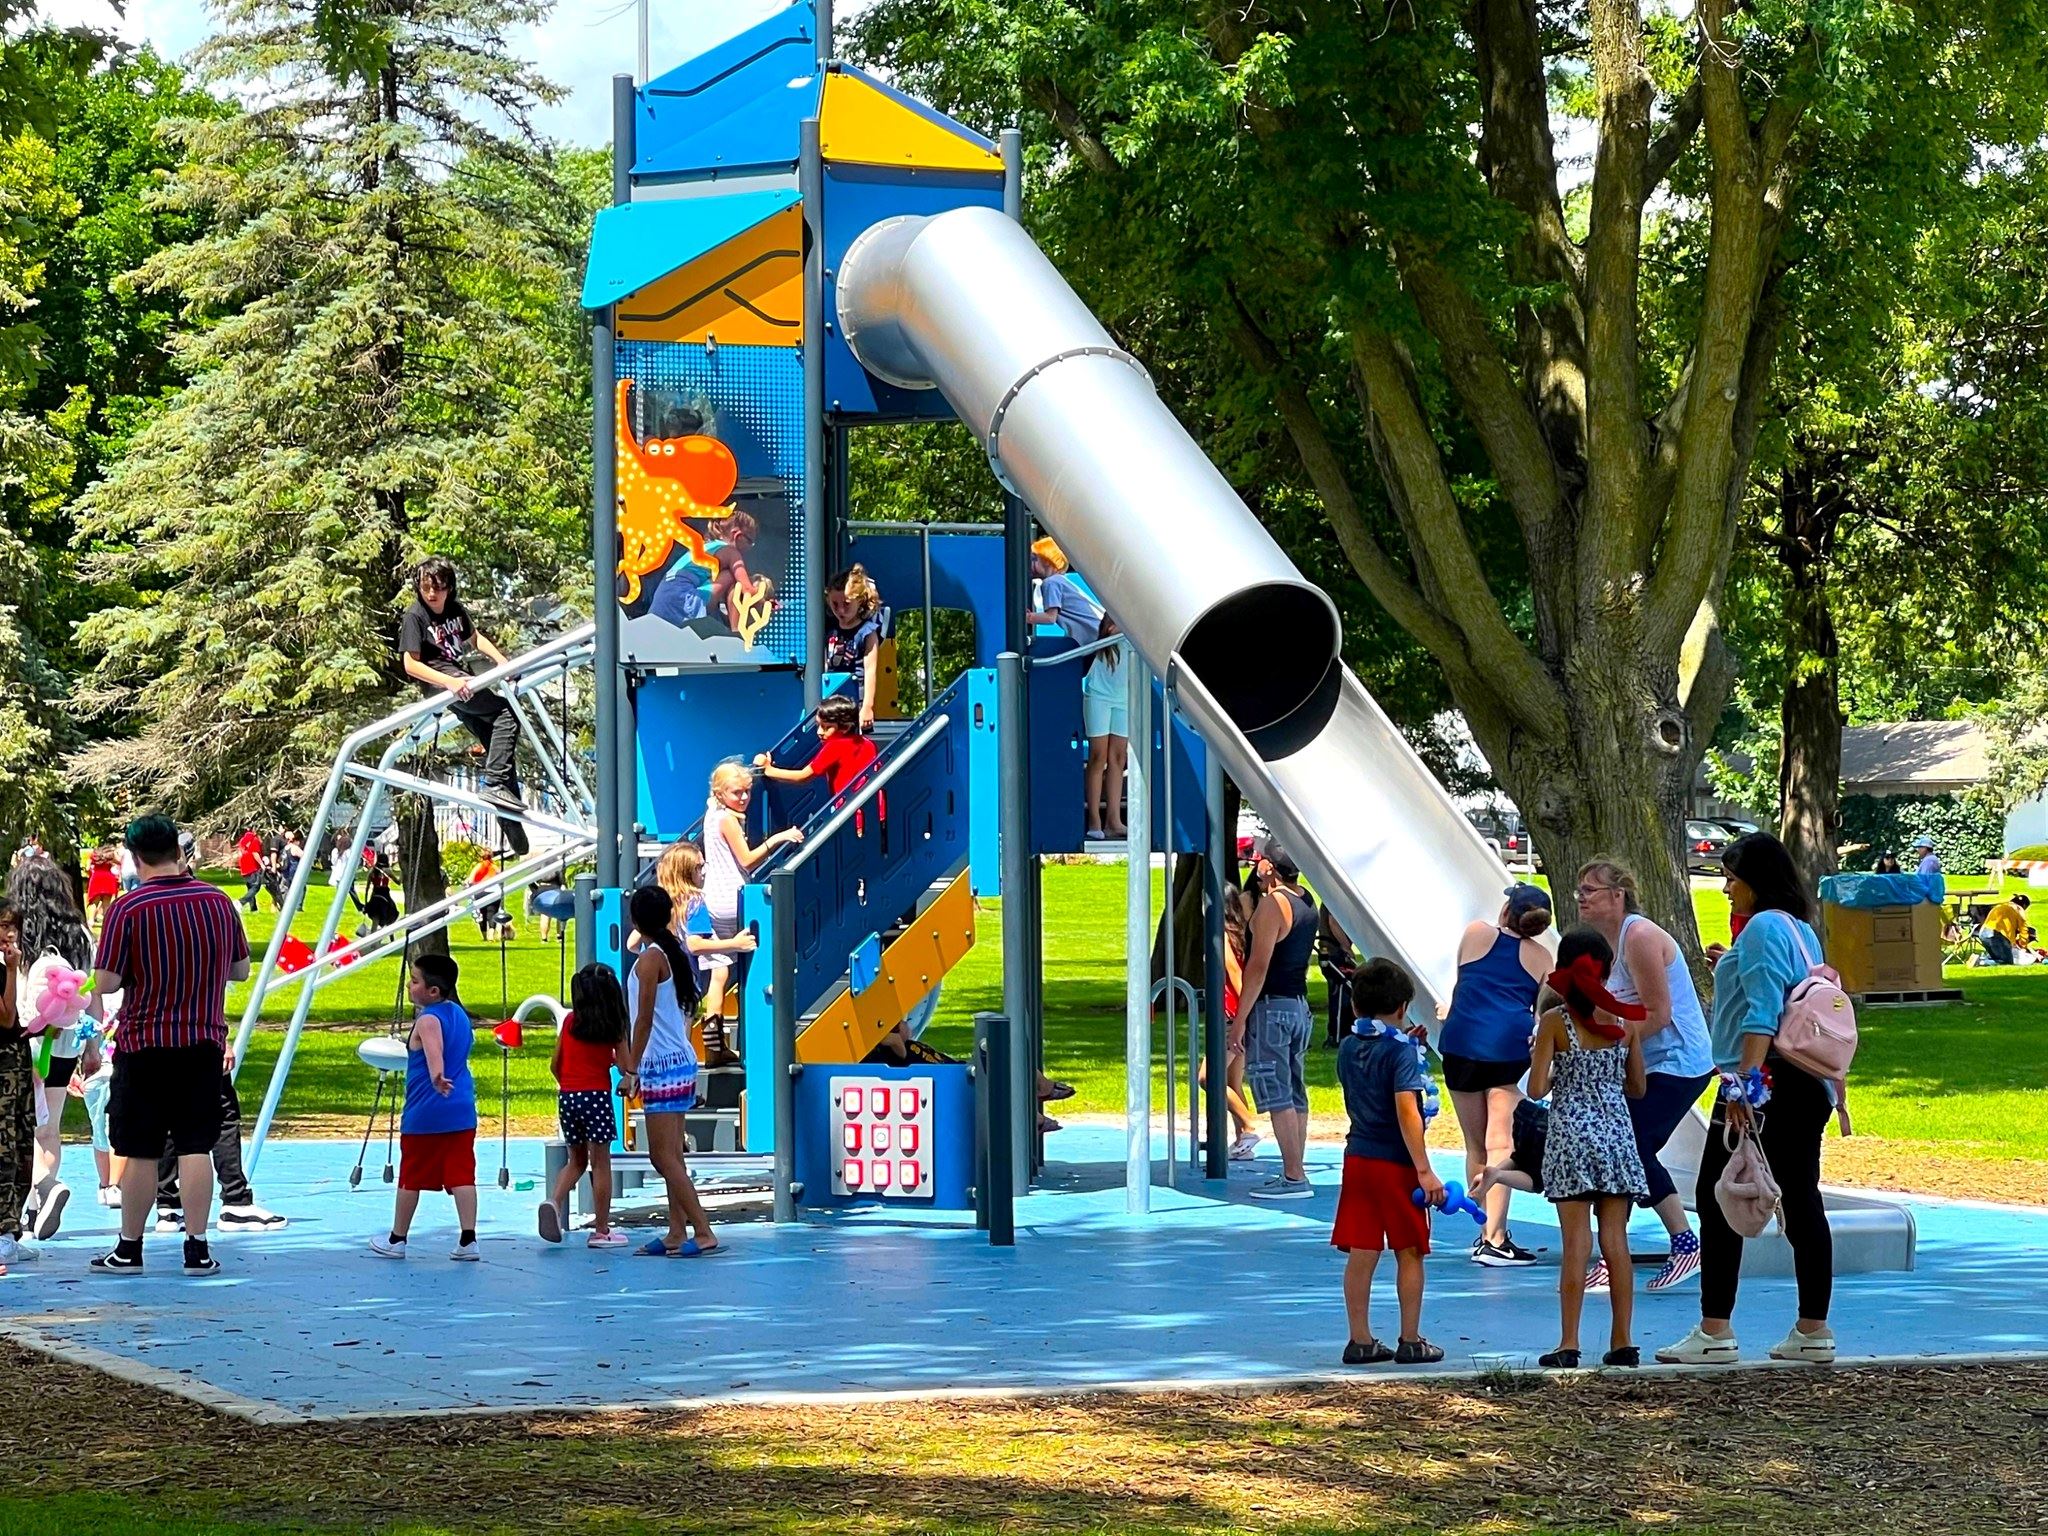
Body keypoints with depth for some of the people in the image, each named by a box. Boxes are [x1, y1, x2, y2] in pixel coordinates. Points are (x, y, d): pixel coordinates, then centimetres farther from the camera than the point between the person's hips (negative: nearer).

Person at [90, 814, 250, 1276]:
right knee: (196, 1147, 5)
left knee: (140, 1152, 4)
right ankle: (197, 1249, 3)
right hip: (203, 1042, 3)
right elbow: (241, 971, 11)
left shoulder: (128, 909, -12)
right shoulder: (218, 902, 2)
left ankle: (129, 1250, 12)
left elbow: (105, 982, -11)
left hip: (144, 1044, -3)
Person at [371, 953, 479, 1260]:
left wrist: (436, 1076, -51)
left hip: (424, 1113, -6)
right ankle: (468, 1240, -6)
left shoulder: (428, 1020, -13)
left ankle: (397, 1239, 17)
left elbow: (434, 1050, -34)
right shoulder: (460, 1014, 12)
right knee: (461, 1174, 1)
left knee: (411, 1176, 6)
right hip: (462, 1109, 6)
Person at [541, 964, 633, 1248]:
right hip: (597, 1096, -3)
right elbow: (627, 1067, -5)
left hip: (567, 1097, 3)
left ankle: (554, 1201, -8)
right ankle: (602, 1231, 5)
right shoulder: (613, 1027, -3)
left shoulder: (570, 1021, 4)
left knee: (576, 1160, 18)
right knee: (600, 1163, 3)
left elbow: (555, 1065, 7)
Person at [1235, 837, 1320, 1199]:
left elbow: (1258, 966, -18)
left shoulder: (1272, 904, -15)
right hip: (1300, 1006, 9)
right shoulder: (1306, 902, 11)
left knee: (1277, 1096, -8)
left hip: (1271, 1007, -9)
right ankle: (1295, 1173, 14)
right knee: (1295, 1094, 11)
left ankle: (1293, 1177, -11)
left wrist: (1240, 1019, -17)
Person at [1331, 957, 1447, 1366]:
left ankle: (1360, 1340, 8)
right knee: (1409, 1254, 6)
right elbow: (1406, 1110, -20)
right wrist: (1425, 1170, -21)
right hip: (1396, 1162, -5)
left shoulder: (1348, 1046, 7)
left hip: (1357, 1158, 5)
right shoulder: (1400, 1049, -12)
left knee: (1361, 1254, 6)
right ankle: (1410, 1341, 9)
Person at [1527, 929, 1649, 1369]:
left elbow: (1537, 1088, -9)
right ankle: (1623, 1341, 6)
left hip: (1570, 1135, -2)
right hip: (1617, 1133, 2)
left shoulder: (1554, 1020, -6)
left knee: (1576, 1242, -3)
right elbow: (1637, 1087, 9)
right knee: (1616, 1239, 6)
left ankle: (1569, 1344, -5)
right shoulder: (1624, 1020, 2)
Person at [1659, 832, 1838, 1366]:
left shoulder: (1762, 927, -12)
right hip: (1808, 1088, 9)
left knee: (1718, 1199, -5)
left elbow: (1762, 1014, -21)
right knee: (1801, 1201, 9)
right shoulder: (1802, 930, 17)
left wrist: (1746, 1081, -26)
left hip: (1763, 1087, -9)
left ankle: (1714, 1332, -7)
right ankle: (1813, 1332, 10)